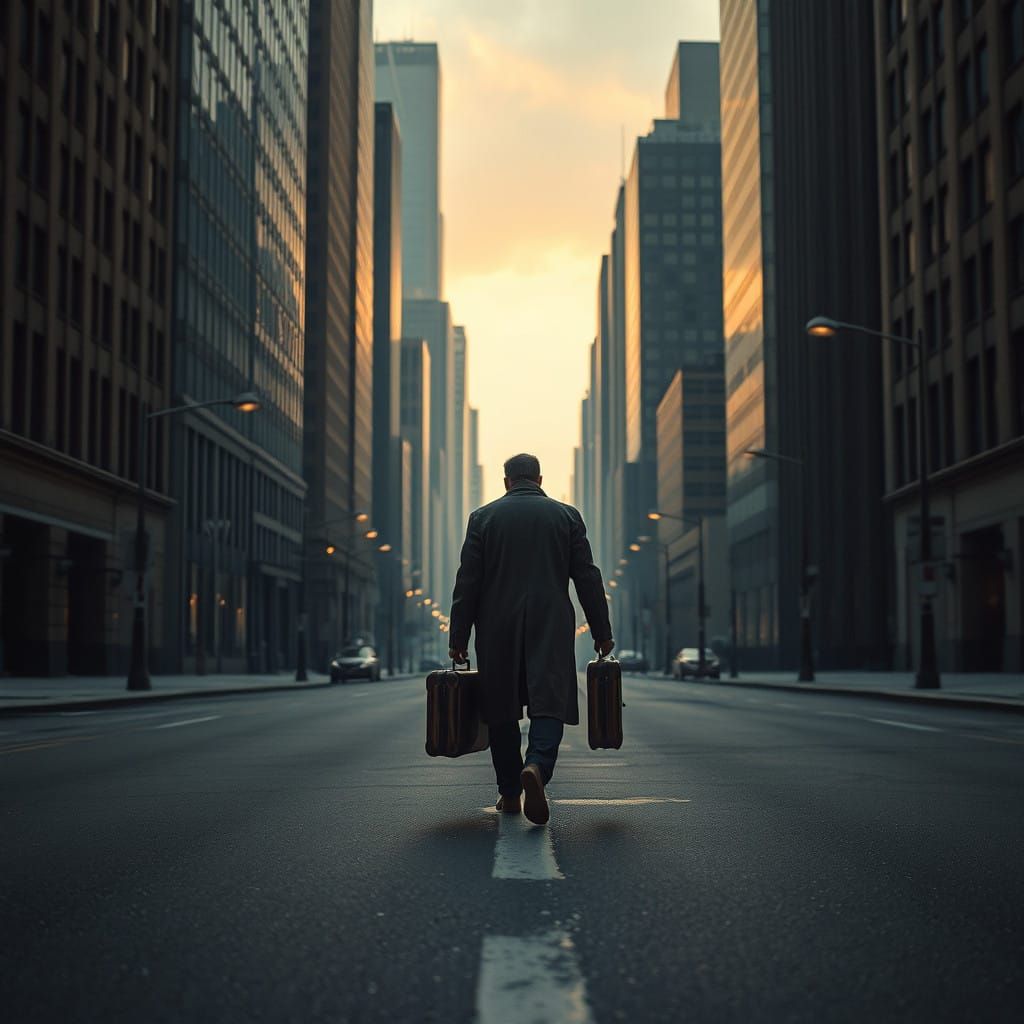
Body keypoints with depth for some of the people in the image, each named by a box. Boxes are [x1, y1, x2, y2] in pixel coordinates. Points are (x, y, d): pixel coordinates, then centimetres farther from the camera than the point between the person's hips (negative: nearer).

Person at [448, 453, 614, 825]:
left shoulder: (483, 517, 5)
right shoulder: (567, 516, 6)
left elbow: (467, 582, 1)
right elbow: (587, 578, 4)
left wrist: (458, 639, 3)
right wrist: (602, 633, 9)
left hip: (497, 630, 1)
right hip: (551, 627, -1)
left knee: (501, 711, 11)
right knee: (549, 703, -4)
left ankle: (509, 792, 17)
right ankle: (536, 766, -31)